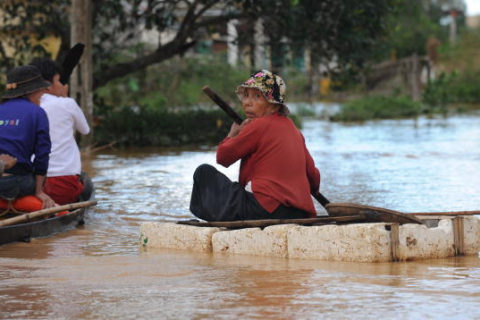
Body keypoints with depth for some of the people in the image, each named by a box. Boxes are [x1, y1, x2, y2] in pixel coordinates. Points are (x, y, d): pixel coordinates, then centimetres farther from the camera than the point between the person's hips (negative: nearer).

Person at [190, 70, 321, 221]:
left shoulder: (258, 125, -6)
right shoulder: (294, 130, 16)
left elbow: (223, 157, 0)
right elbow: (312, 173, 19)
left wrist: (232, 134, 20)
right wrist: (313, 188, 41)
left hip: (264, 208, -8)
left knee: (204, 172, 4)